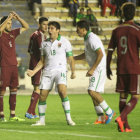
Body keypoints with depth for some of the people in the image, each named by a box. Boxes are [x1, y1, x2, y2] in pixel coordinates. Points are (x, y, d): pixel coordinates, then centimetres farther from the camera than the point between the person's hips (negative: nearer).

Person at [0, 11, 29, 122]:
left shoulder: (13, 33, 12)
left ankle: (12, 115, 12)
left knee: (14, 90, 7)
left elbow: (26, 27, 18)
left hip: (14, 66, 7)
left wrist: (18, 17, 4)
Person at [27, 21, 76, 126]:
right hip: (47, 72, 4)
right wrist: (33, 71, 5)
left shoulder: (64, 42, 2)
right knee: (42, 96, -2)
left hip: (60, 70, -4)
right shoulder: (44, 43, 12)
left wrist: (73, 72, -5)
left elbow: (70, 58, 4)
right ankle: (41, 120, 12)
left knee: (62, 91, -25)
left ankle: (68, 118, -21)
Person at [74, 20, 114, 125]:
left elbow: (100, 54, -25)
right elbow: (86, 55, 30)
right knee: (94, 93, 8)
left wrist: (92, 69, -25)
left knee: (92, 91, -17)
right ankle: (101, 118, 11)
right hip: (95, 70, 10)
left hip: (99, 69, -10)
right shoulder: (87, 38, 16)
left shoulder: (92, 39, -17)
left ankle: (109, 111, -8)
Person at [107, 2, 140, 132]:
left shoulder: (116, 30, 7)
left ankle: (125, 126, 10)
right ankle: (121, 118, -22)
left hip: (121, 69, 5)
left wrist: (108, 68, 17)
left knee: (123, 96, 11)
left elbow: (110, 51, 9)